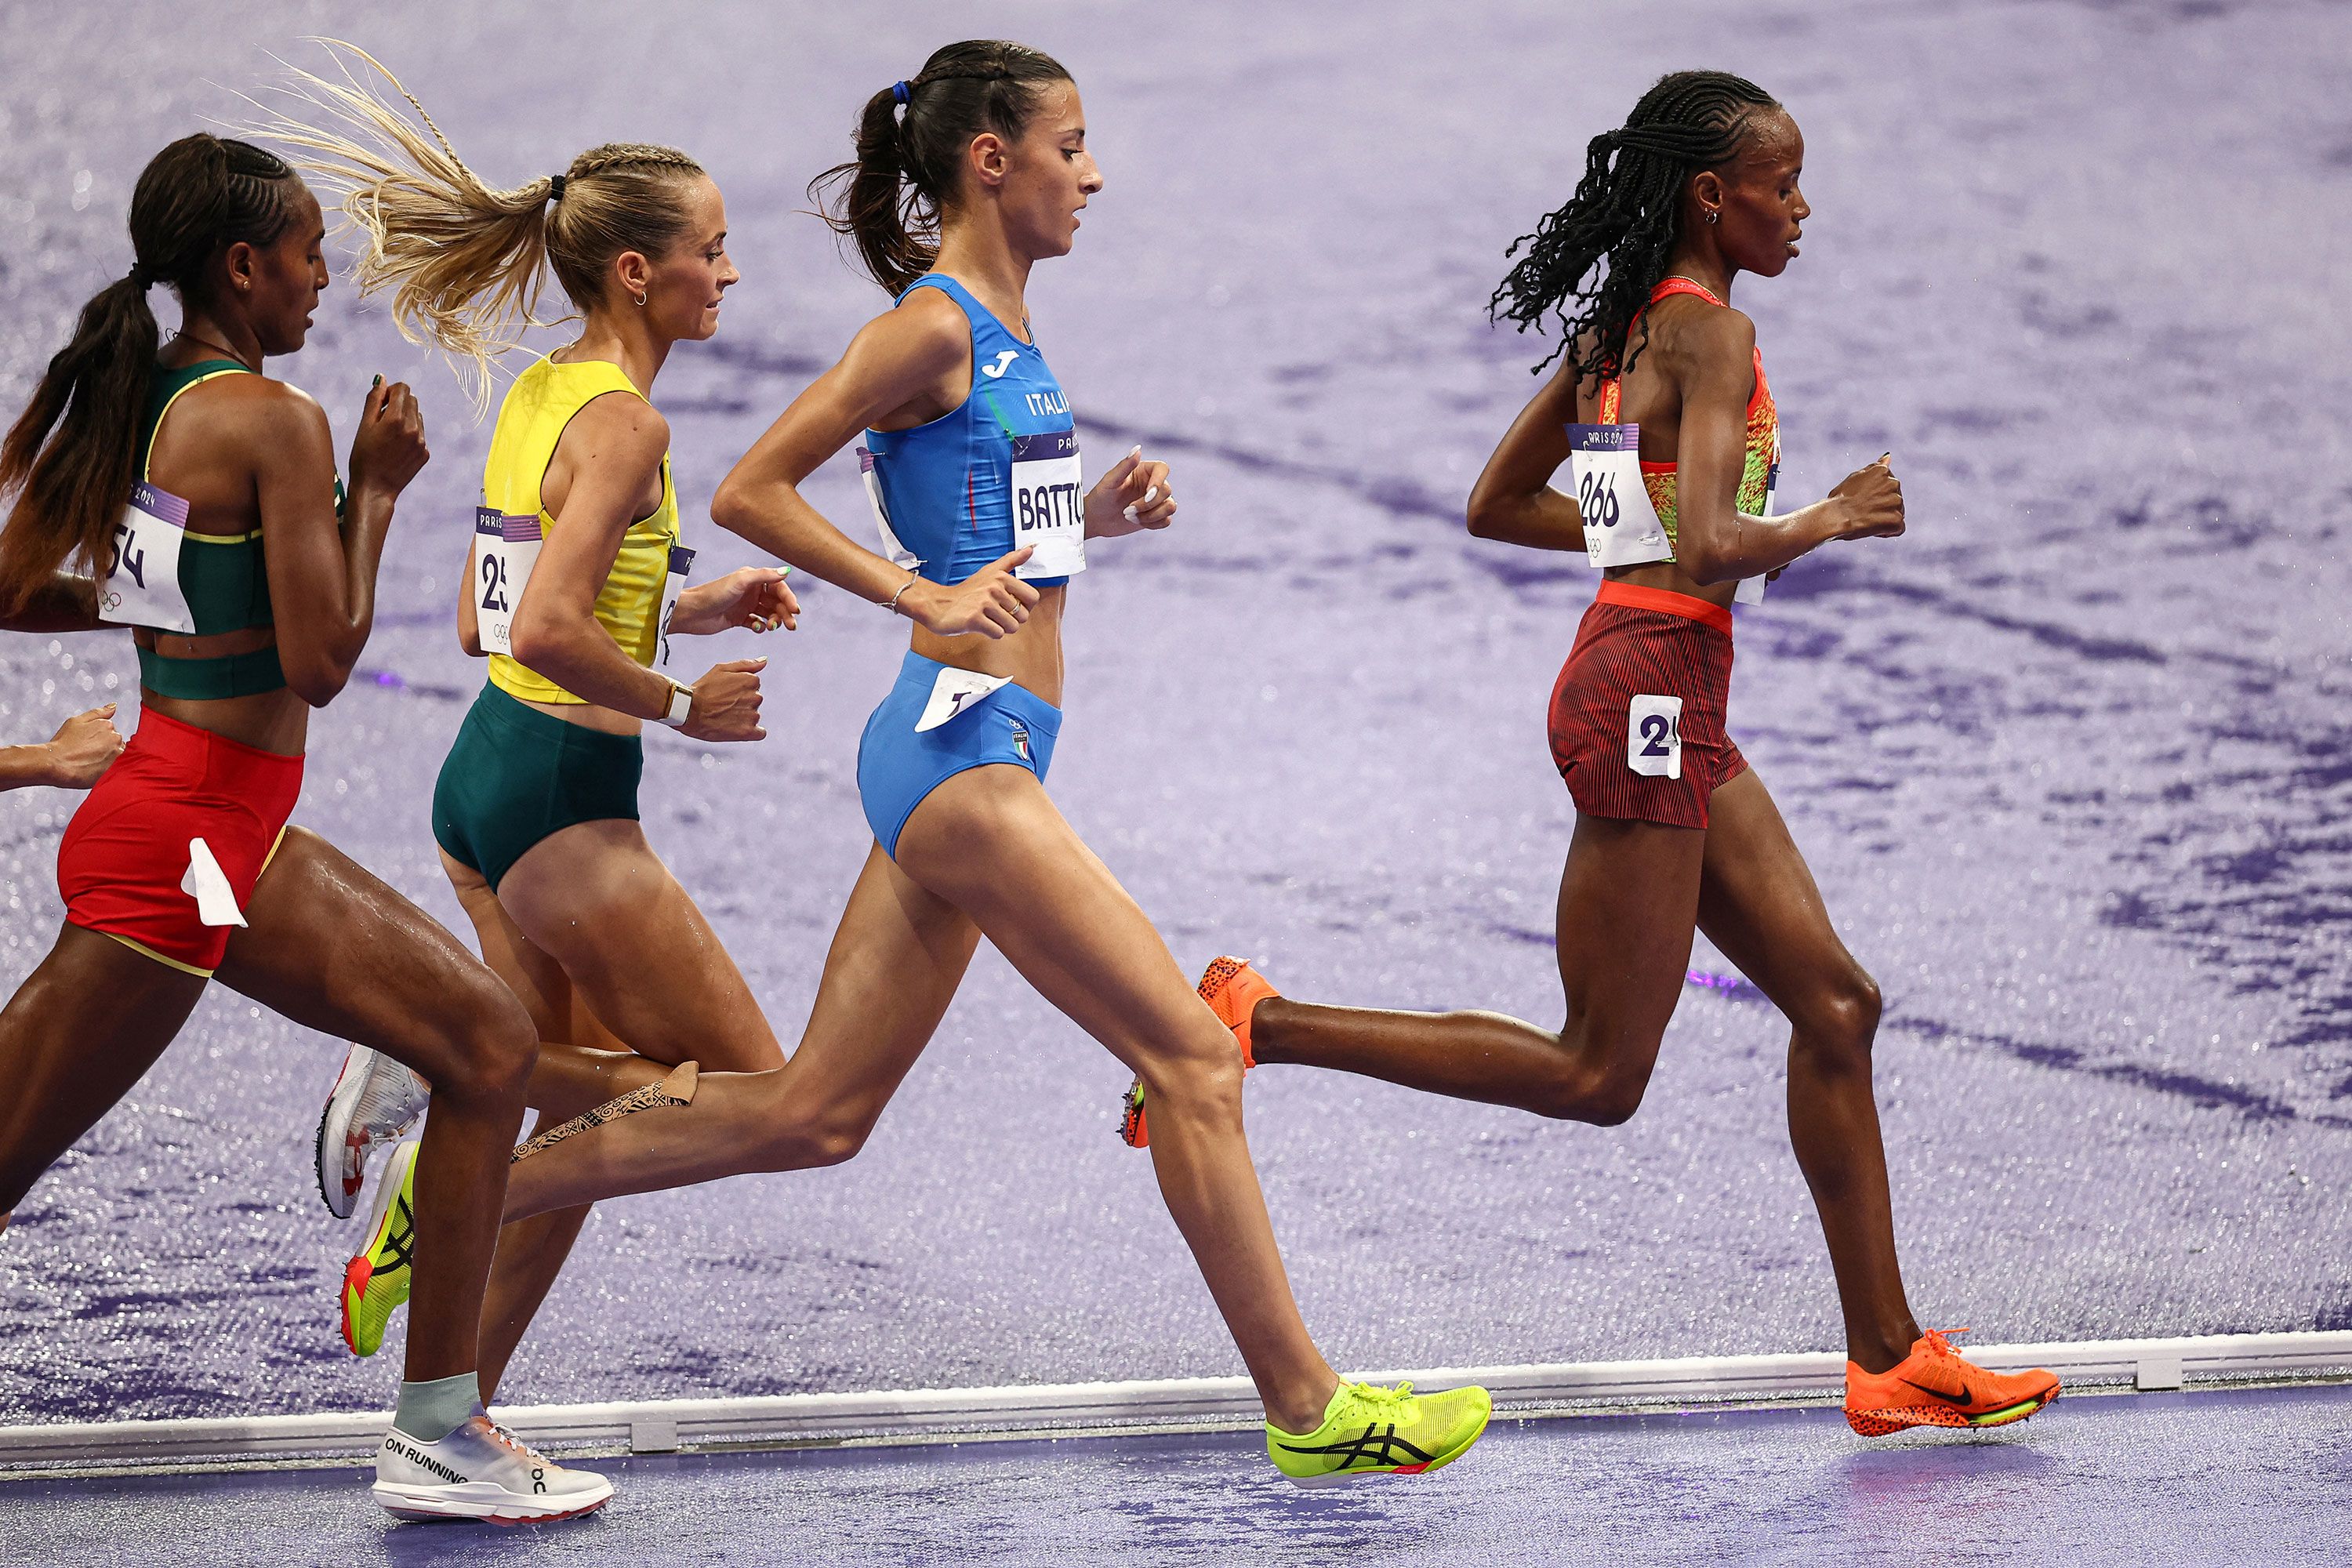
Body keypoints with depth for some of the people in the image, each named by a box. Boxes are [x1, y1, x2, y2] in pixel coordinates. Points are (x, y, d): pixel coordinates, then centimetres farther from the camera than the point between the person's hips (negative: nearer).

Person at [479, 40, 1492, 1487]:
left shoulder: (1004, 326, 16)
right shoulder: (933, 327, -11)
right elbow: (750, 494, -13)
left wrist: (1090, 515, 11)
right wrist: (926, 593, -16)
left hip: (963, 756, 10)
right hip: (964, 747, -10)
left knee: (814, 1113, 11)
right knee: (1195, 1062, -7)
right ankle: (1306, 1409, -2)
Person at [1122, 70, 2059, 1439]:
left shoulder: (1617, 325, 14)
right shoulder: (1712, 333, -14)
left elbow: (1495, 506, 20)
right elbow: (1711, 549, -24)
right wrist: (1822, 524, -7)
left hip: (1669, 707, 10)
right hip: (1650, 694, -10)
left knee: (1836, 1003, 10)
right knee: (1596, 1076, -4)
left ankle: (1890, 1356, 12)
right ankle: (1259, 1025, -4)